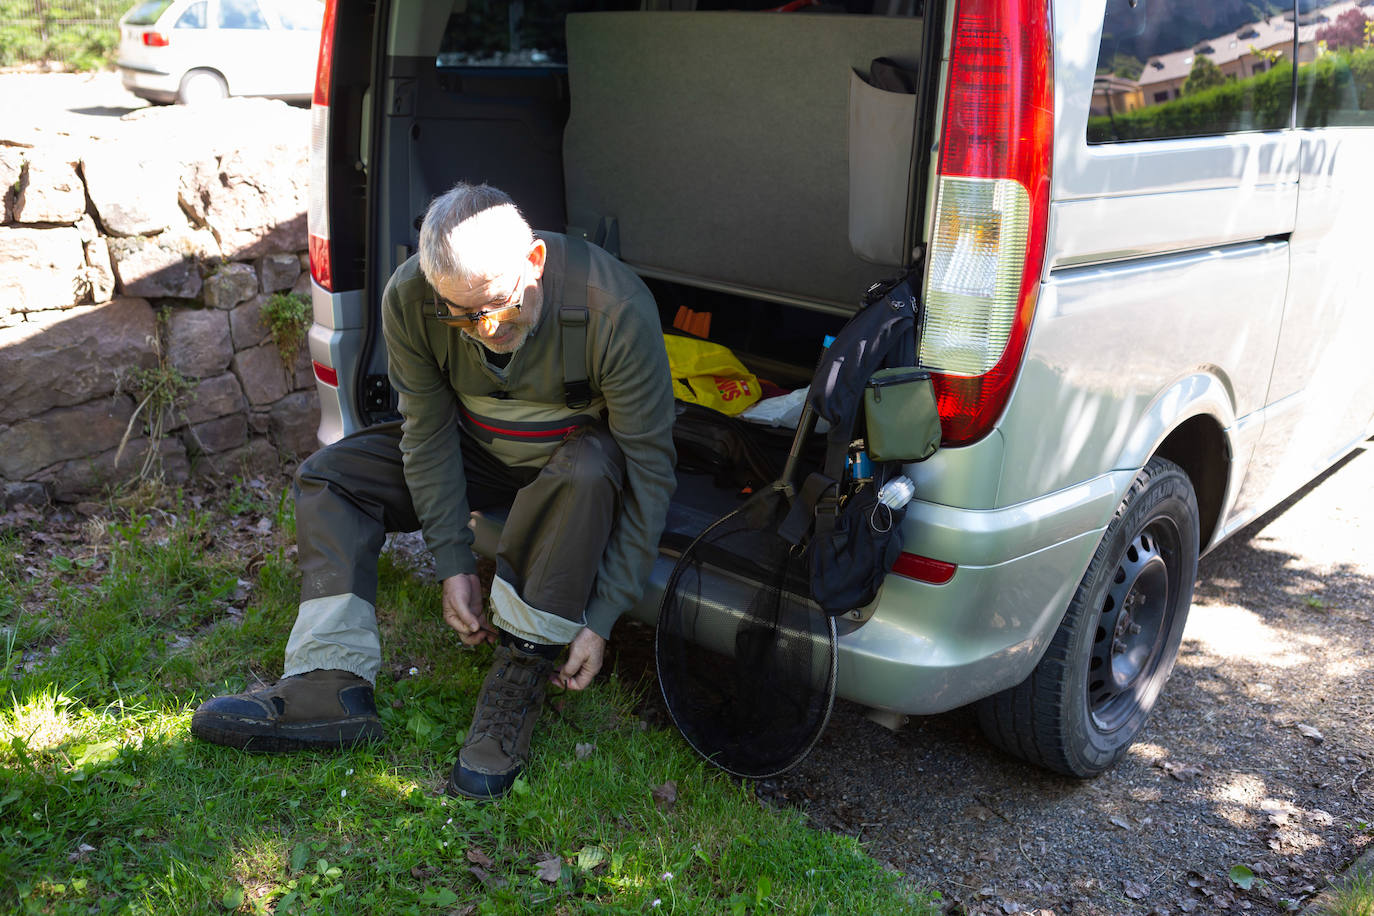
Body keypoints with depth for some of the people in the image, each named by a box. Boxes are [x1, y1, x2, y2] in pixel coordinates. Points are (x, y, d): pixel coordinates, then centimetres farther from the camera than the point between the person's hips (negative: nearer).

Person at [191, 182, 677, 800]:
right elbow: (430, 432, -12)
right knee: (328, 477, -8)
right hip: (479, 447, 4)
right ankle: (332, 686, -18)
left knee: (590, 470, -39)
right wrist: (454, 564, -18)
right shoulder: (410, 299, -22)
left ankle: (518, 678, -26)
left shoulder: (616, 309, -33)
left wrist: (602, 617, -29)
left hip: (582, 445, -4)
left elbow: (648, 469, -28)